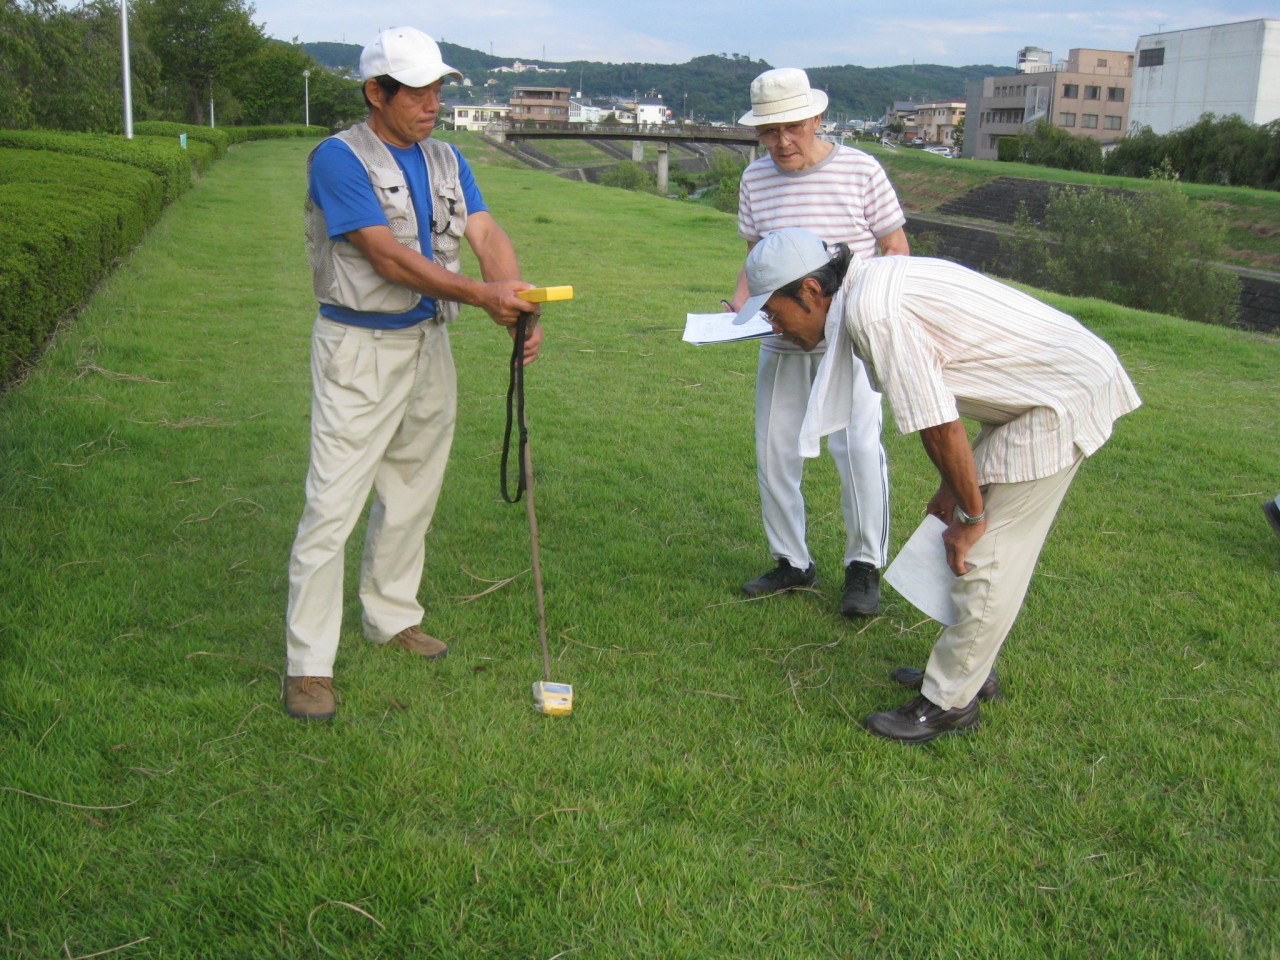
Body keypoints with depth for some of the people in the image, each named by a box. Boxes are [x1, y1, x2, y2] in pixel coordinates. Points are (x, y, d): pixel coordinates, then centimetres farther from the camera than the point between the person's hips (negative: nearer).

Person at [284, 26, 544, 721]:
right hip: (359, 350, -7)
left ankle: (391, 617, 33)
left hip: (429, 343, 7)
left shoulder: (447, 161, 10)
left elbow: (487, 235, -3)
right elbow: (387, 254, -20)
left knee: (411, 496, 16)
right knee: (332, 505, -8)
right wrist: (480, 294, -27)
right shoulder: (339, 159, -11)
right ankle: (308, 663, -1)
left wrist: (516, 304, -22)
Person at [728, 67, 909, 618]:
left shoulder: (861, 171, -5)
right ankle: (792, 563, 21)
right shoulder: (755, 180, 6)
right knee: (774, 448, 5)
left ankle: (864, 567, 6)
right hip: (781, 338, 4)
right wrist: (740, 303, -4)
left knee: (857, 446, -11)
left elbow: (896, 249, 1)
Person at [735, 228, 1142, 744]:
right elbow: (939, 402, 14)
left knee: (984, 556, -4)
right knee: (993, 545, 17)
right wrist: (952, 487, 18)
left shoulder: (870, 310, -25)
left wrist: (971, 516, -11)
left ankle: (949, 701, 7)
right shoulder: (875, 281, 6)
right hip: (1047, 387, 10)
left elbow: (938, 425, -22)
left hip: (1066, 400, -10)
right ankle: (968, 665, 31)